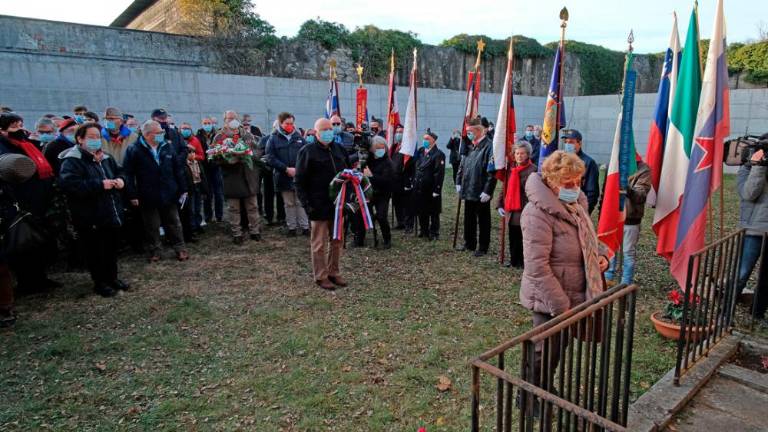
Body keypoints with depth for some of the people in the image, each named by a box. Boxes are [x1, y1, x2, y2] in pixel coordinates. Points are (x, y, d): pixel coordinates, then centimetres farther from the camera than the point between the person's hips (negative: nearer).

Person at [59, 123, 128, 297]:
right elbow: (68, 184, -28)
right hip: (90, 217, -7)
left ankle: (112, 277, 33)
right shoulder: (72, 161, -14)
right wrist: (100, 185, -28)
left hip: (112, 214, 7)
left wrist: (120, 180, -2)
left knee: (112, 248, 17)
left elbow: (119, 171, 24)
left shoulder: (106, 158, 11)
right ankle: (100, 283, 19)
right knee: (96, 251, 4)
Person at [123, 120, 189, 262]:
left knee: (174, 224, 11)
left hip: (169, 195, 3)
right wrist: (132, 195, -10)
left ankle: (180, 248, 21)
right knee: (152, 226, 10)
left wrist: (183, 189, 6)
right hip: (148, 197, -3)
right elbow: (128, 174, -6)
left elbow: (178, 169, 9)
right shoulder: (134, 150, -6)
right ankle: (154, 251, 24)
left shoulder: (167, 147, 5)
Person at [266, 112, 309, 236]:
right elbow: (270, 158, -8)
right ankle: (291, 227, 19)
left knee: (300, 202, 6)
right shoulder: (273, 139, -1)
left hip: (299, 176, 1)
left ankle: (304, 226, 12)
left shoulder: (299, 137, 5)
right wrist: (286, 169, -16)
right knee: (289, 204, 10)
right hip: (283, 177, -1)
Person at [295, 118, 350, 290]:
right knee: (320, 243, 3)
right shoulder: (307, 151, -6)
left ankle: (333, 272, 26)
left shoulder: (339, 149, 11)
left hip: (338, 204, 6)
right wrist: (307, 204, -15)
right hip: (319, 206, -6)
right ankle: (321, 276, 15)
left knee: (337, 240, 12)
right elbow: (299, 181, -8)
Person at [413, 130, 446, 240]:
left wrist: (437, 190, -20)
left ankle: (434, 233, 17)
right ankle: (423, 230, 29)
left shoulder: (438, 154, -12)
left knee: (433, 213, 6)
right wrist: (413, 182, 11)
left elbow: (439, 173, -17)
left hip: (431, 189, -6)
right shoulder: (420, 151, 10)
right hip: (419, 188, 7)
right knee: (421, 211, 15)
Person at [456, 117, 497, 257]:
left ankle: (483, 247, 17)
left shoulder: (488, 147, -16)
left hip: (481, 193, -8)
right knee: (469, 219, 18)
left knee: (483, 221, 6)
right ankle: (469, 243, 32)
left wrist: (488, 191, -21)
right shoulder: (470, 146, 10)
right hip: (468, 191, 8)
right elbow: (462, 166, 17)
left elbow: (492, 172, -20)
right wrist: (459, 182, 12)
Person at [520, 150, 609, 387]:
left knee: (559, 347, 22)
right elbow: (537, 267, -27)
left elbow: (586, 237, 21)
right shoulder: (539, 213, -25)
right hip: (550, 300, -9)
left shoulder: (574, 203, 4)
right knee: (546, 351, 6)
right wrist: (561, 306, -24)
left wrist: (601, 253, 0)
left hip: (573, 294, 9)